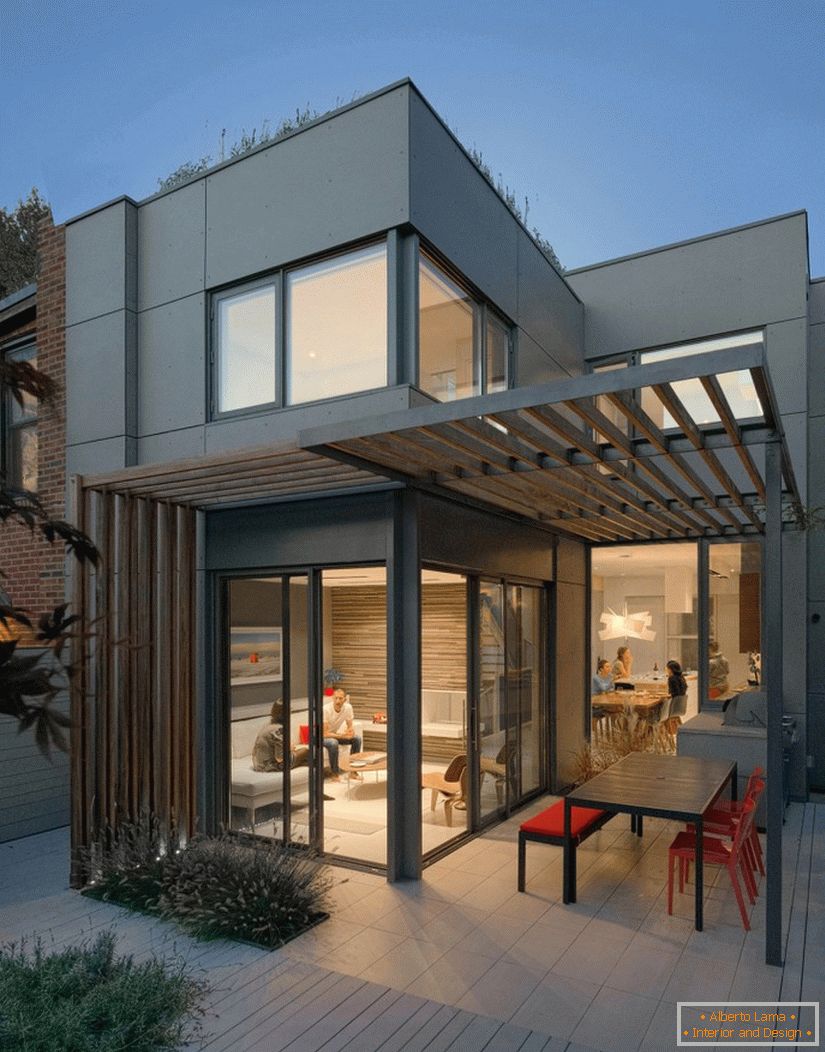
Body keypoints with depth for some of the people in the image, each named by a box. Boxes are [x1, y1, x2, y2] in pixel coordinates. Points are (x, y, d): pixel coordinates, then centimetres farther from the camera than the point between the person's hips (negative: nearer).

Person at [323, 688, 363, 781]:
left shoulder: (348, 707, -15)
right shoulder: (326, 709, -29)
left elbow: (350, 726, -4)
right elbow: (324, 734, -28)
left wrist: (351, 731, -28)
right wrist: (342, 735, -34)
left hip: (336, 734, 5)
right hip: (323, 736, -5)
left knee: (357, 738, -15)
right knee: (333, 743, -37)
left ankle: (353, 771, -6)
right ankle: (335, 773, -18)